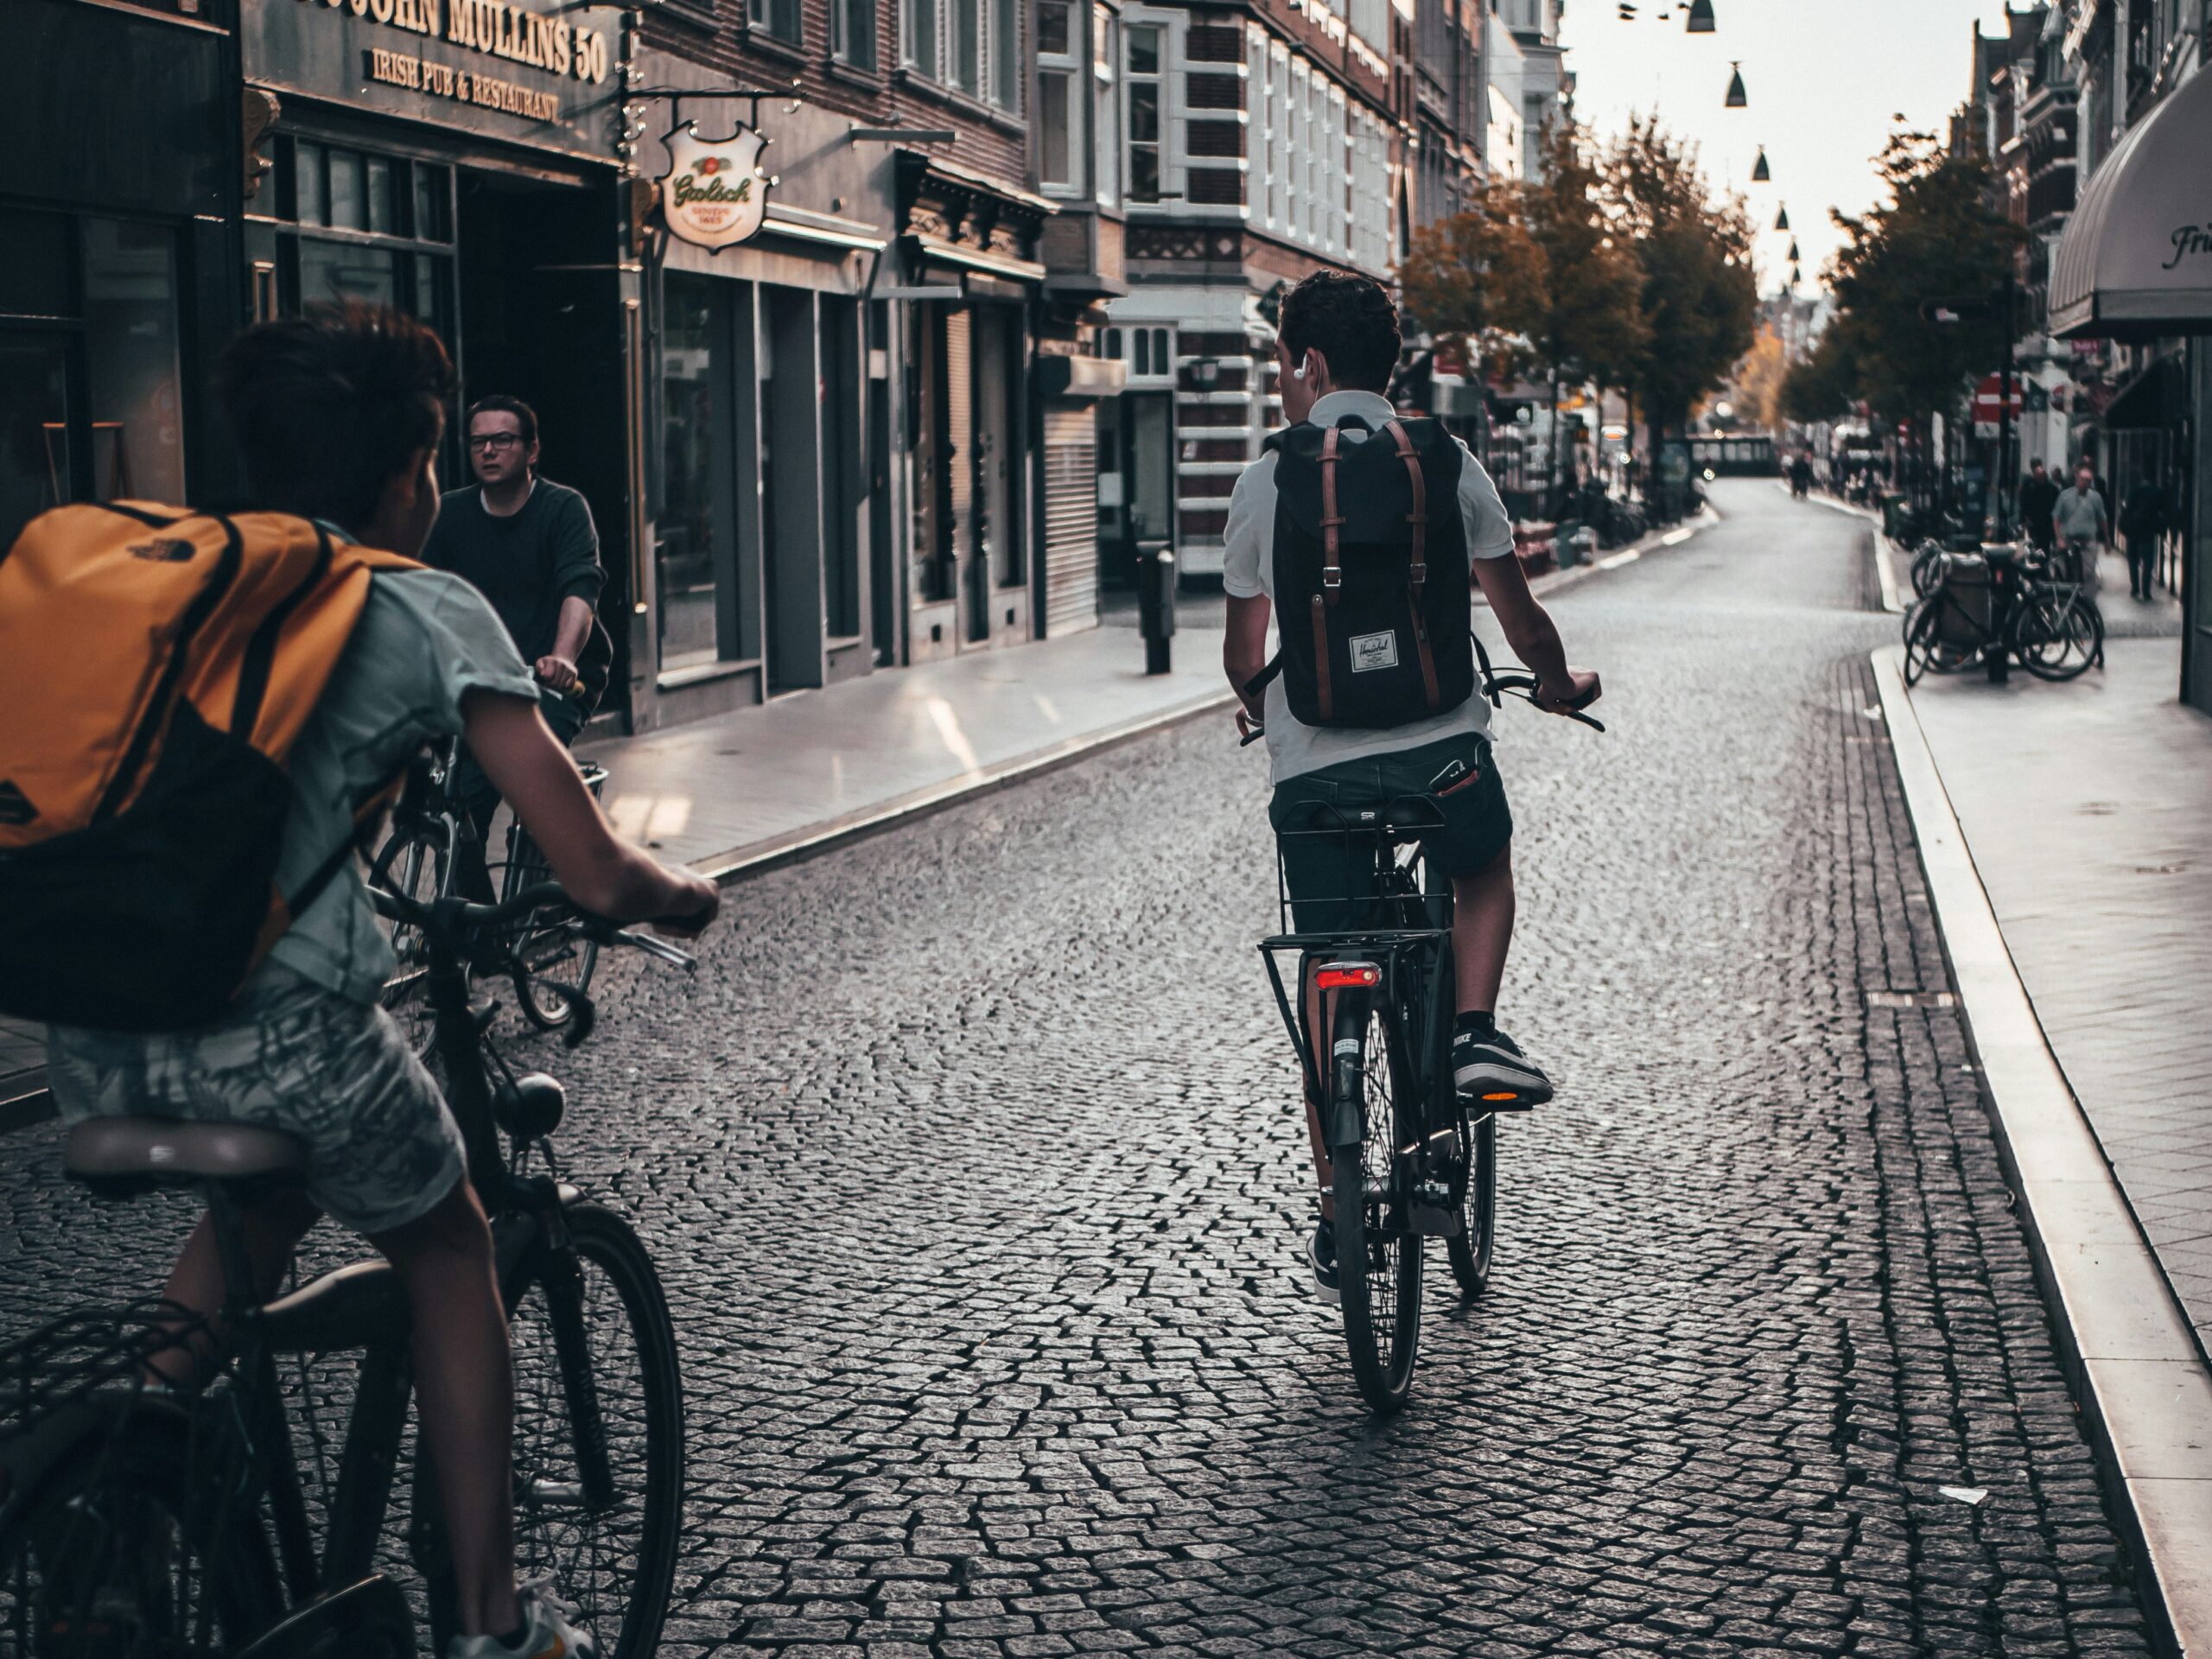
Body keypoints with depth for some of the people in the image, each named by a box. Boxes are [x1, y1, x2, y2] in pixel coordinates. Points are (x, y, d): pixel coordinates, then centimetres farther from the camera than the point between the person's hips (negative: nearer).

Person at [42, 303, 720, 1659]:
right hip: (273, 1031, -5)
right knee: (451, 1253, 23)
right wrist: (685, 898, 23)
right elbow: (595, 876, 2)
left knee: (273, 1191, 36)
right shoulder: (428, 609, 6)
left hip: (86, 1045, 5)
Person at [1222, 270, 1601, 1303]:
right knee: (1484, 871, 32)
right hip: (1444, 753, 0)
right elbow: (1521, 618, 8)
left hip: (1314, 767, 0)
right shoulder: (1449, 463, 3)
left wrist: (1259, 707, 30)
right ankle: (1475, 1030, 7)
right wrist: (1559, 687, 29)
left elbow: (1243, 651, 8)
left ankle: (1337, 1218, 17)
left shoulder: (1268, 479, 1)